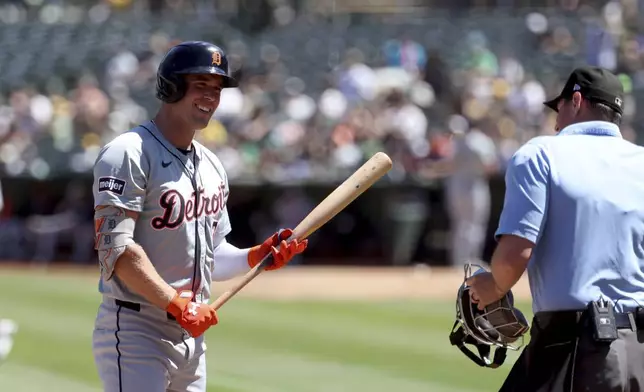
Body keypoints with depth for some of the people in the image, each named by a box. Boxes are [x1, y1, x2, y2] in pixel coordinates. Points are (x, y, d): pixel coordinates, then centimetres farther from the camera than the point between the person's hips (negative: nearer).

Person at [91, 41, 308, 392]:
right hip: (136, 334, -9)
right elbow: (115, 249, -20)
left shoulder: (211, 166, 16)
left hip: (192, 336, 9)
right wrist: (178, 305, -25)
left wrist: (256, 256, 4)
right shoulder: (129, 153, -11)